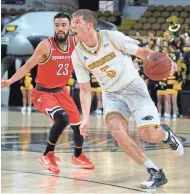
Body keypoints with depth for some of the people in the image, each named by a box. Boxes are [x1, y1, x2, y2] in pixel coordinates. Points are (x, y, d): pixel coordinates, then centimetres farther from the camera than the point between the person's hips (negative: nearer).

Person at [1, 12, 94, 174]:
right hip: (42, 93, -6)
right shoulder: (46, 45, -22)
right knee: (62, 118, -30)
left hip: (61, 91, 6)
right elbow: (28, 66, -20)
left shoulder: (75, 43, -8)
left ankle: (78, 156, 42)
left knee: (78, 124, 14)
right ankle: (48, 155, -14)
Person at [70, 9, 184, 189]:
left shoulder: (112, 37, -15)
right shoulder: (77, 55, -5)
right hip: (111, 95, 3)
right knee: (116, 129, -26)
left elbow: (142, 52, -7)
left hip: (133, 88, -3)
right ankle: (155, 172, -17)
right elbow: (85, 90, 2)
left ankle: (165, 133, 23)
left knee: (148, 135, -18)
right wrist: (86, 118, -10)